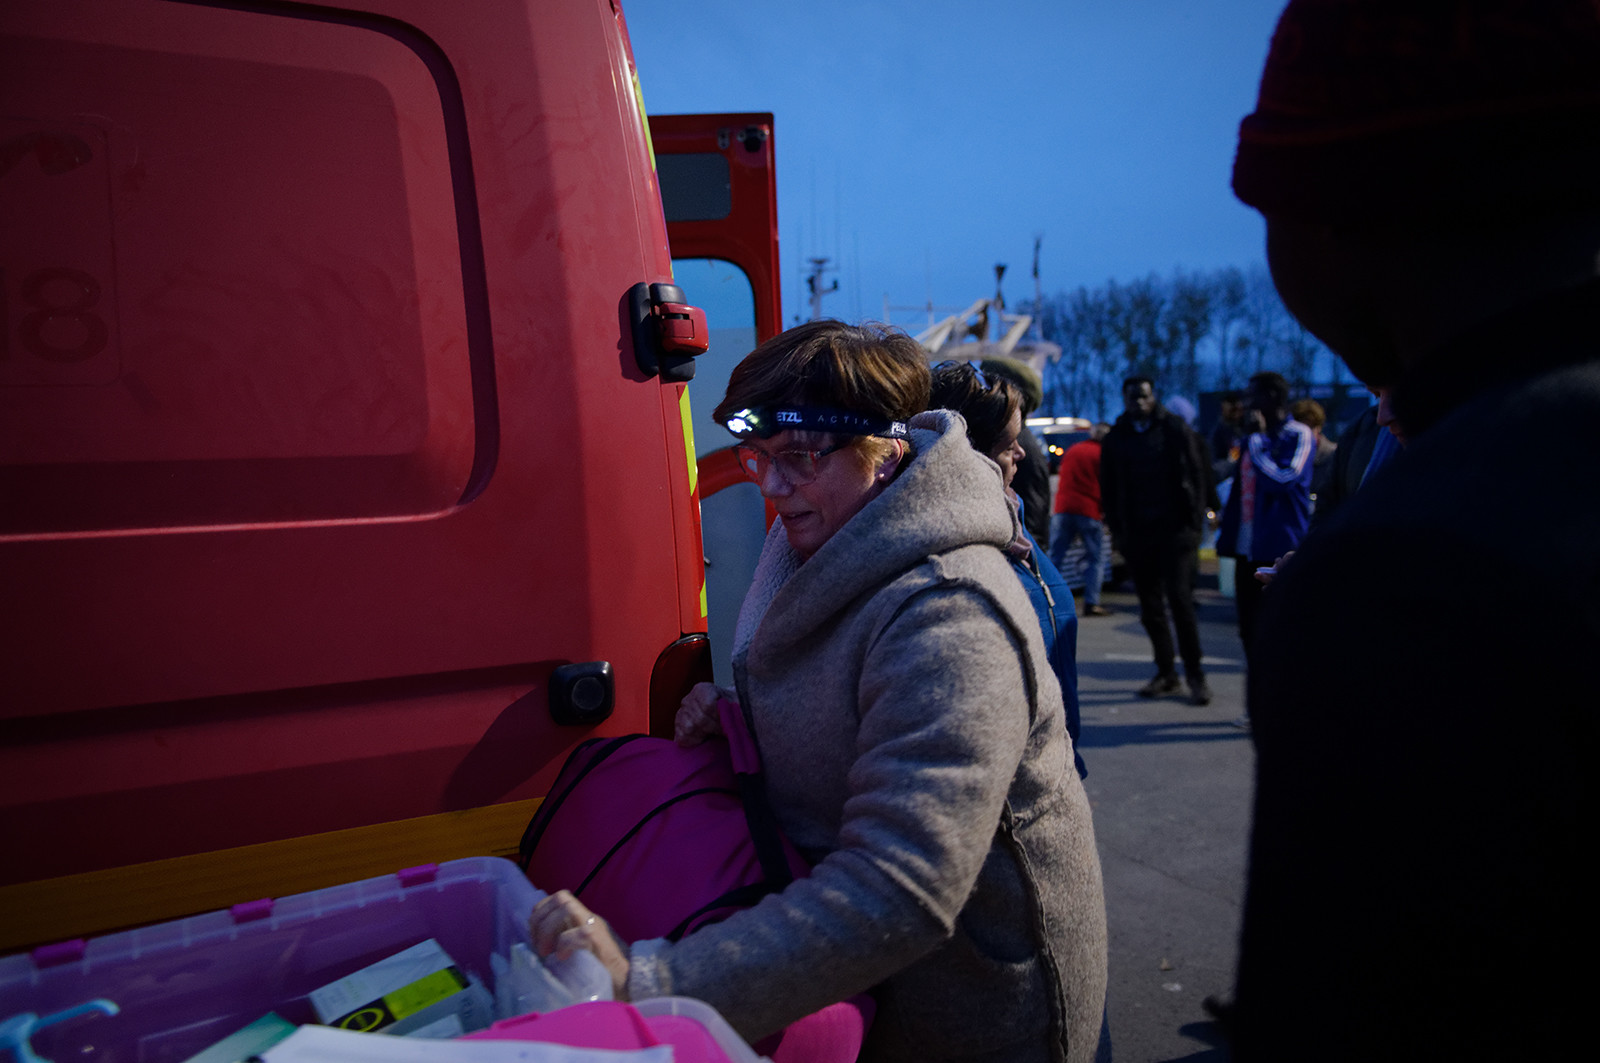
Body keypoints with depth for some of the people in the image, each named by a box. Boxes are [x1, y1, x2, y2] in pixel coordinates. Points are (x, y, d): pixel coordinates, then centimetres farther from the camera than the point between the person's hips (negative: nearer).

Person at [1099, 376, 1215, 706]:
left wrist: (1195, 520, -6)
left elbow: (1198, 474, 1)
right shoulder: (1116, 438, 9)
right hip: (1137, 533, 3)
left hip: (1175, 529, -3)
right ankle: (1166, 674, 17)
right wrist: (1116, 529, 6)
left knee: (1180, 598, -9)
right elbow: (1109, 488, 12)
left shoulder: (1175, 429, 1)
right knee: (1150, 606, 7)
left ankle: (1195, 675, 2)